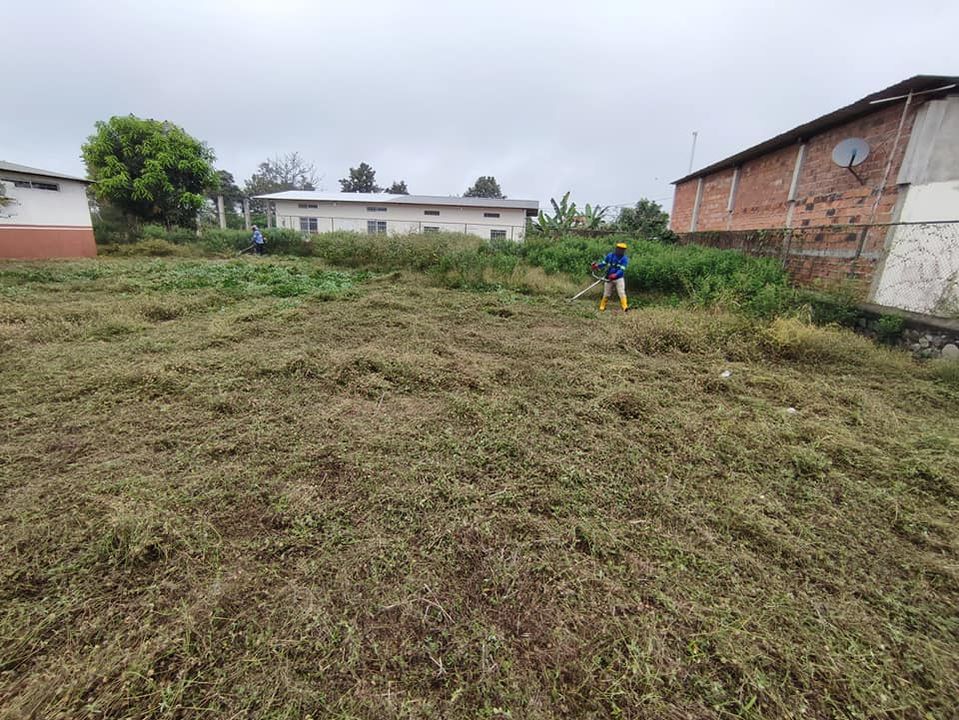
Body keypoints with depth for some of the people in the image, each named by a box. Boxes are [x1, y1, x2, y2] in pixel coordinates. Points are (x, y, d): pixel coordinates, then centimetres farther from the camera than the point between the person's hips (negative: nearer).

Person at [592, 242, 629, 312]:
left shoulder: (624, 259, -8)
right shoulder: (610, 256, -1)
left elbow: (622, 270, -19)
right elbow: (603, 263, 5)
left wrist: (615, 275, -37)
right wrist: (597, 265, -16)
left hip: (619, 278, -2)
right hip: (609, 278, 2)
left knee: (622, 293, -13)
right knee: (606, 293, 10)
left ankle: (625, 307, -17)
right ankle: (602, 306, 23)